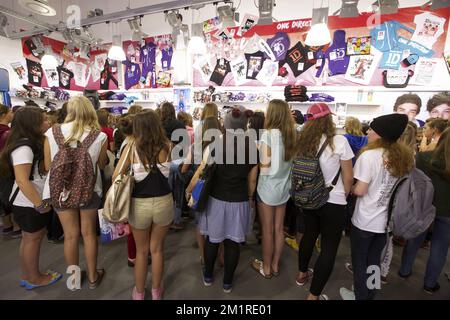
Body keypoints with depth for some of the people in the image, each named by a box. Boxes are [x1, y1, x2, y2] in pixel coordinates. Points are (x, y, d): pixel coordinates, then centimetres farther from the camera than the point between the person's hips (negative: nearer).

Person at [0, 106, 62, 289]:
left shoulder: (30, 143, 8)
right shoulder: (23, 147, -23)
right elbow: (22, 180, -27)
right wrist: (40, 204, -22)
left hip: (31, 202, 9)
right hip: (29, 204, -9)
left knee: (29, 239, 19)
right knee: (33, 239, 7)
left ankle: (27, 276, 35)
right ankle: (34, 278, 25)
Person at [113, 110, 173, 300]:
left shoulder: (132, 147, -10)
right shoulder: (168, 146, -7)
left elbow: (116, 176, -9)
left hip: (139, 204, 0)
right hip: (164, 202, 1)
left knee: (141, 251, 23)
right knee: (157, 249, 22)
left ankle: (139, 293, 43)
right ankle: (156, 291, 42)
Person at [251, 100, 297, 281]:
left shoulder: (268, 134, -17)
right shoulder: (292, 134, 2)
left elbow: (265, 165, -18)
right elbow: (291, 160, 5)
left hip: (268, 187, -6)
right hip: (284, 187, 6)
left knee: (267, 230, 9)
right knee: (279, 228, 16)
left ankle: (266, 268, 27)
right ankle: (275, 265, 33)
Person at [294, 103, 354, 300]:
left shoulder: (303, 141, -3)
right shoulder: (339, 142, -16)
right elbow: (348, 177, -8)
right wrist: (343, 196, 9)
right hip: (333, 202, -5)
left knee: (309, 236, 24)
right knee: (329, 247, 9)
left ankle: (302, 275, 44)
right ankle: (313, 295, 20)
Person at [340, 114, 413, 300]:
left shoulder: (370, 155, -21)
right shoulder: (407, 157, -2)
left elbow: (360, 190, -20)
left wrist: (350, 188, -1)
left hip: (365, 220, -6)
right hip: (388, 220, 6)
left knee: (359, 262, 15)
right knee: (374, 261, 23)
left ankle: (360, 296, 31)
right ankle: (370, 295, 40)